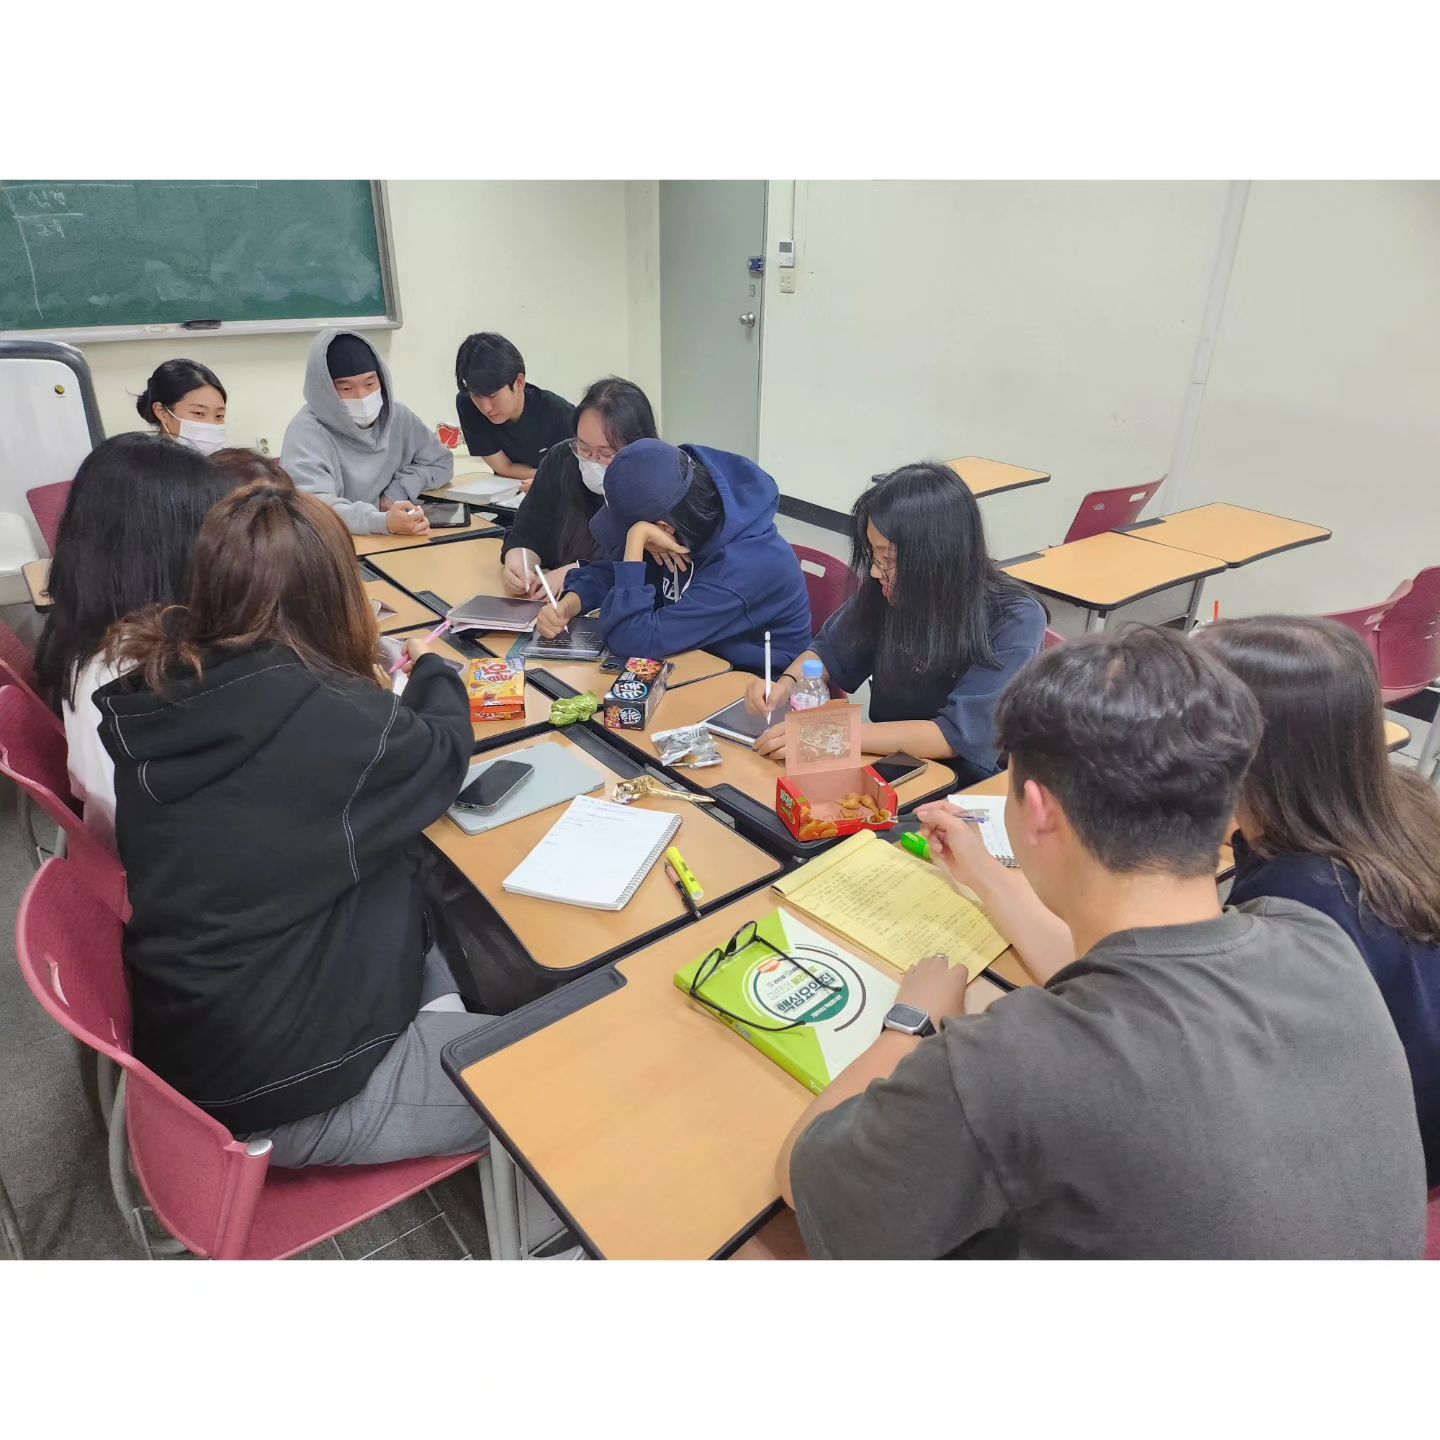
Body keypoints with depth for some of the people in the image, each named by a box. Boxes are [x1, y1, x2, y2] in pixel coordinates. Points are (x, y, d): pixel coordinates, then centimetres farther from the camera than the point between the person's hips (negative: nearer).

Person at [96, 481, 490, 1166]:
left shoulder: (153, 694, -8)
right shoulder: (337, 722, -28)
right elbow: (444, 756, -6)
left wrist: (370, 687, 16)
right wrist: (435, 672, 13)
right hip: (284, 1090, -8)